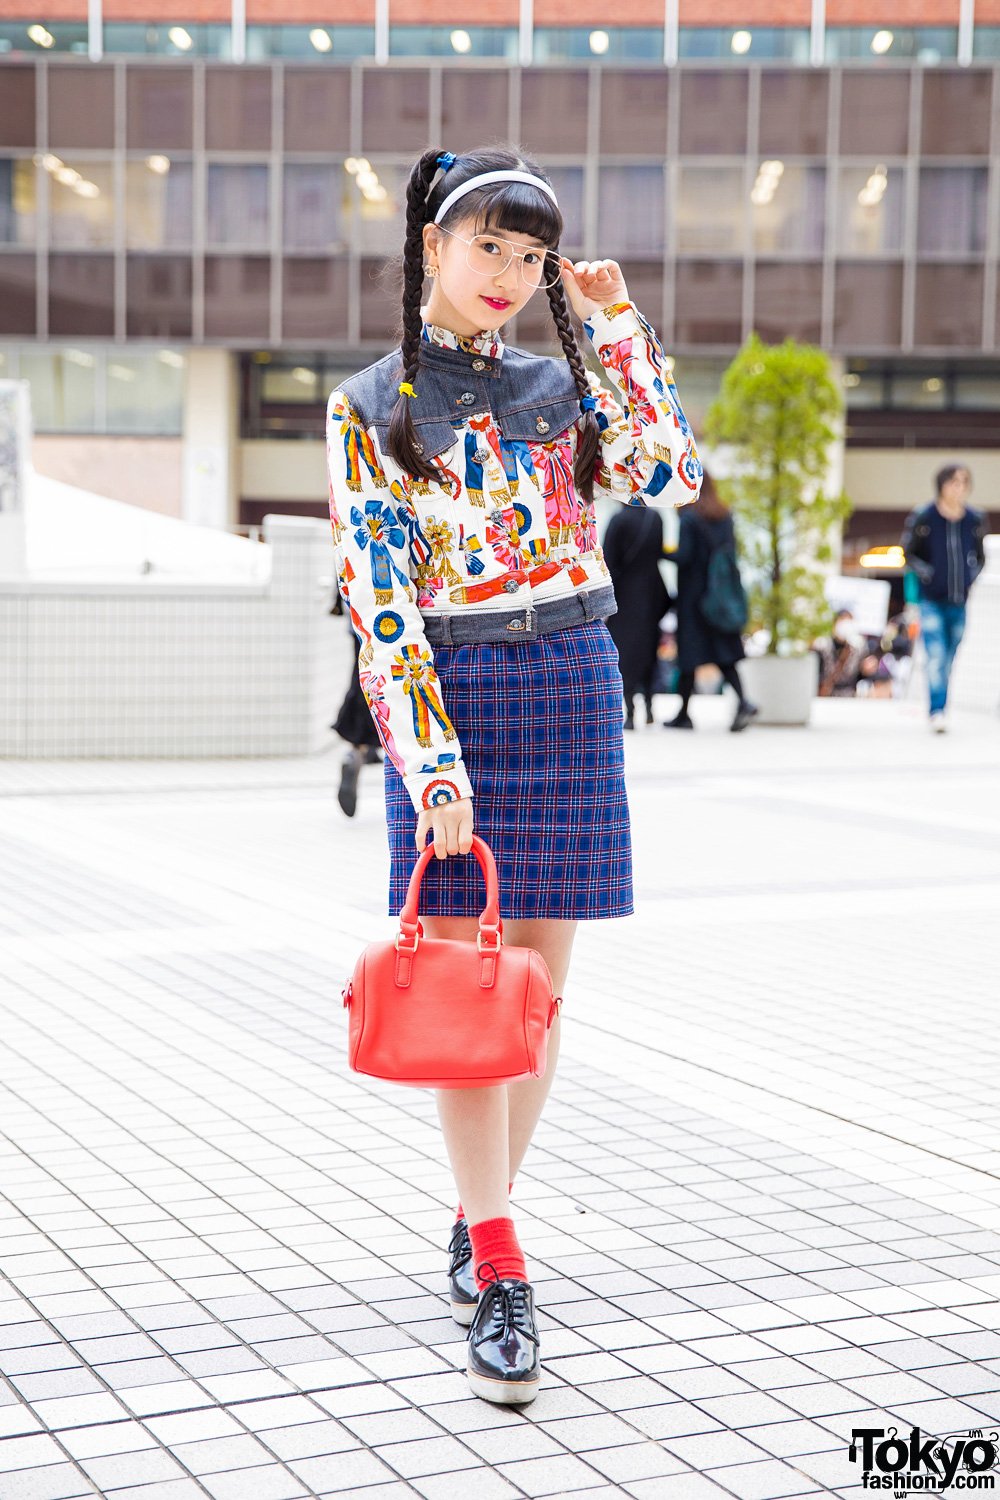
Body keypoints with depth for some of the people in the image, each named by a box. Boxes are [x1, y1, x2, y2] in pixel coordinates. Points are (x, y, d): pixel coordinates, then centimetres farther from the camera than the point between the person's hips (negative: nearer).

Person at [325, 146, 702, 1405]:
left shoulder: (562, 386, 12)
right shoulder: (369, 409, 2)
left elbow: (673, 478, -4)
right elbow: (379, 607, -7)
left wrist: (619, 330, -1)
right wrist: (433, 767, -16)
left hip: (573, 689, 3)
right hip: (449, 697, -3)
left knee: (539, 985, 6)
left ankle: (477, 1219, 24)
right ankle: (499, 1284, -1)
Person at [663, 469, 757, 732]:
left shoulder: (689, 518, -13)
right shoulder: (725, 516, 6)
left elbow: (683, 556, -17)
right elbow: (731, 551, 10)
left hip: (694, 592, -6)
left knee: (689, 655, 3)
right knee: (724, 652, 8)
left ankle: (684, 713, 11)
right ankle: (742, 700, -12)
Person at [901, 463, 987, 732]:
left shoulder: (975, 520, 4)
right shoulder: (923, 518, -5)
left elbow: (979, 556, 17)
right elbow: (908, 553, 5)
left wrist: (971, 576, 0)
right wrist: (926, 574, -8)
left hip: (959, 601, 3)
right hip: (931, 601, -3)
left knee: (948, 660, 12)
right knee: (935, 656, -16)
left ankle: (939, 709, 24)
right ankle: (937, 712, -18)